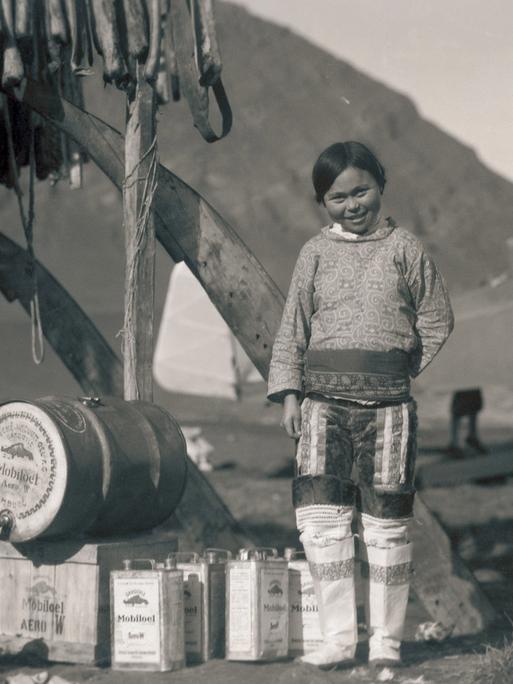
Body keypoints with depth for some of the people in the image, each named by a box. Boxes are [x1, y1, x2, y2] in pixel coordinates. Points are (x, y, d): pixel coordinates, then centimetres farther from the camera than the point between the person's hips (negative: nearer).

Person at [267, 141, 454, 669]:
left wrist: (407, 376, 1)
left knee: (387, 521, 3)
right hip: (324, 396, 1)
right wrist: (289, 393, 2)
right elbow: (293, 328, 11)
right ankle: (337, 636, 0)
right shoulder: (315, 254, 10)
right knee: (319, 515, -9)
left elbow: (437, 323, 9)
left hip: (387, 399, -1)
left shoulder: (406, 249, 6)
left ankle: (385, 639, 15)